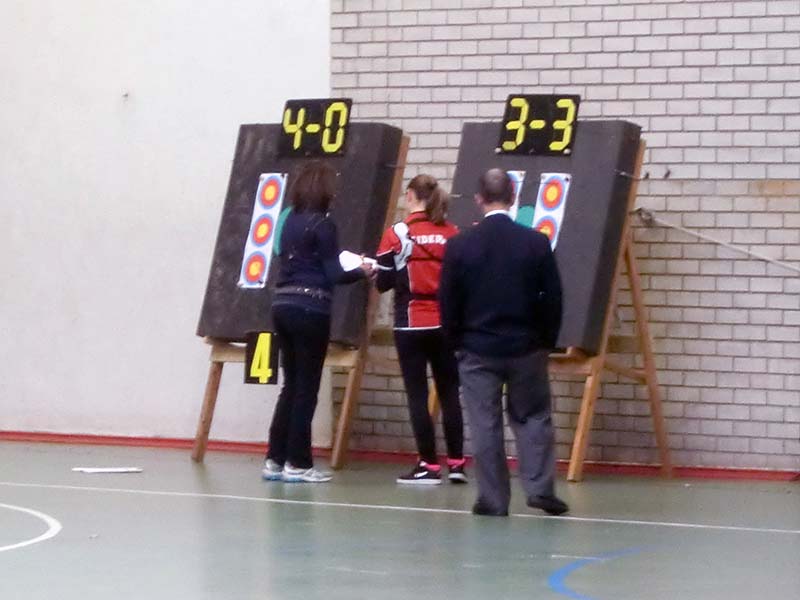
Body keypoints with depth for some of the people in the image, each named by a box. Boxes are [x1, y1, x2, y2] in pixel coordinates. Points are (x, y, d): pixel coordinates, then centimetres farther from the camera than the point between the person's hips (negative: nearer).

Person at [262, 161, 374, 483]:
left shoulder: (291, 221, 11)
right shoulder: (322, 225, -10)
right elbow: (333, 275, -10)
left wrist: (346, 263, 20)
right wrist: (362, 271, 8)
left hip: (283, 306, 7)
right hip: (310, 310, -7)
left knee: (291, 386, 13)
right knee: (306, 388, 0)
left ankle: (275, 459, 13)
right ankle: (297, 463, 2)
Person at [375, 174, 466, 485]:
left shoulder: (397, 234, -7)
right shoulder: (452, 234, 2)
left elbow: (384, 282, -5)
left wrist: (372, 270, 15)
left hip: (411, 324, -3)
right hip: (445, 323, 3)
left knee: (417, 395, 2)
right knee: (449, 393, 9)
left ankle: (429, 465, -1)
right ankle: (456, 463, 9)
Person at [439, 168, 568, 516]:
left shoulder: (460, 245, -7)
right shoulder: (536, 243, -5)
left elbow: (448, 302, -1)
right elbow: (553, 300, -1)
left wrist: (457, 342, 13)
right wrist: (546, 341, 12)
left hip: (477, 349, -1)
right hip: (526, 347, 1)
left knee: (485, 425, 4)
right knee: (533, 418, 12)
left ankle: (493, 499, 4)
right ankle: (540, 488, 3)